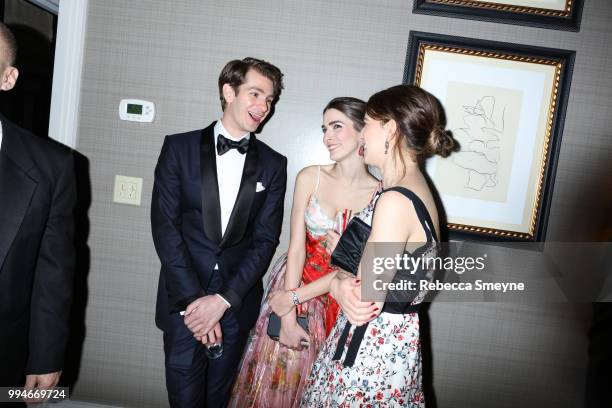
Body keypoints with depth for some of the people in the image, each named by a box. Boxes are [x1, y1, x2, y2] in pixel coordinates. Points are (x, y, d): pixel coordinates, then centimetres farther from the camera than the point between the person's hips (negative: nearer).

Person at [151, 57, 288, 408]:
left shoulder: (273, 165, 3)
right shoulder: (179, 148, -1)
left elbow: (265, 240, -2)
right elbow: (164, 225, -7)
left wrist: (223, 299, -11)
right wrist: (192, 298, -13)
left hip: (237, 301, 2)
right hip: (184, 298, -1)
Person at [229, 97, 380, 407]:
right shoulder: (310, 177, -9)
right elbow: (296, 247, -10)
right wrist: (288, 317, -13)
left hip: (340, 299, 0)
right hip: (293, 285, 1)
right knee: (275, 377, 15)